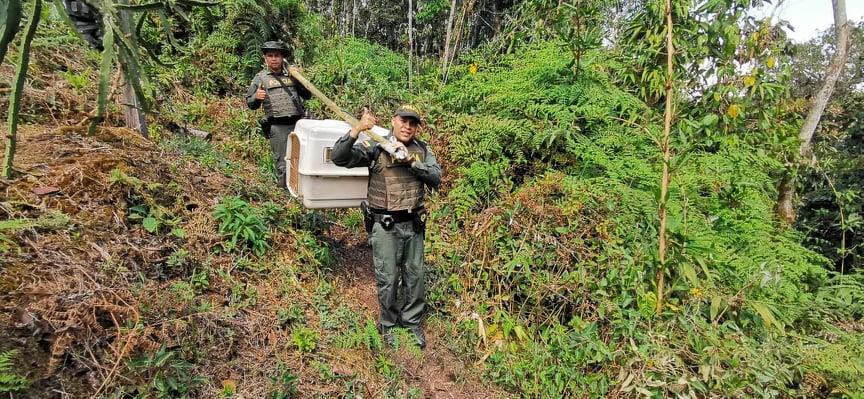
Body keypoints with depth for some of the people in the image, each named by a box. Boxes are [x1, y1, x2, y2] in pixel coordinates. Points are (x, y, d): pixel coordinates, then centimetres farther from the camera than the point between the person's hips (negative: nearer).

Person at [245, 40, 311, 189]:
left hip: (298, 123, 2)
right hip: (278, 127, -2)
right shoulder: (260, 78, 10)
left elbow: (307, 95, 16)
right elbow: (250, 103, 12)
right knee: (282, 164, -2)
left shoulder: (291, 75, 15)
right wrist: (256, 97, -11)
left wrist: (300, 78, 0)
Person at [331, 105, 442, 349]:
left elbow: (436, 177, -8)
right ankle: (388, 325, 29)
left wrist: (411, 161, -21)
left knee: (416, 277, 14)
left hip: (414, 224, 4)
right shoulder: (376, 146, -6)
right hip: (385, 226, -3)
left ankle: (412, 322, 34)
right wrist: (357, 130, -26)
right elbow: (338, 158, -15)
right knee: (387, 279, 7)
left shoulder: (422, 150, 5)